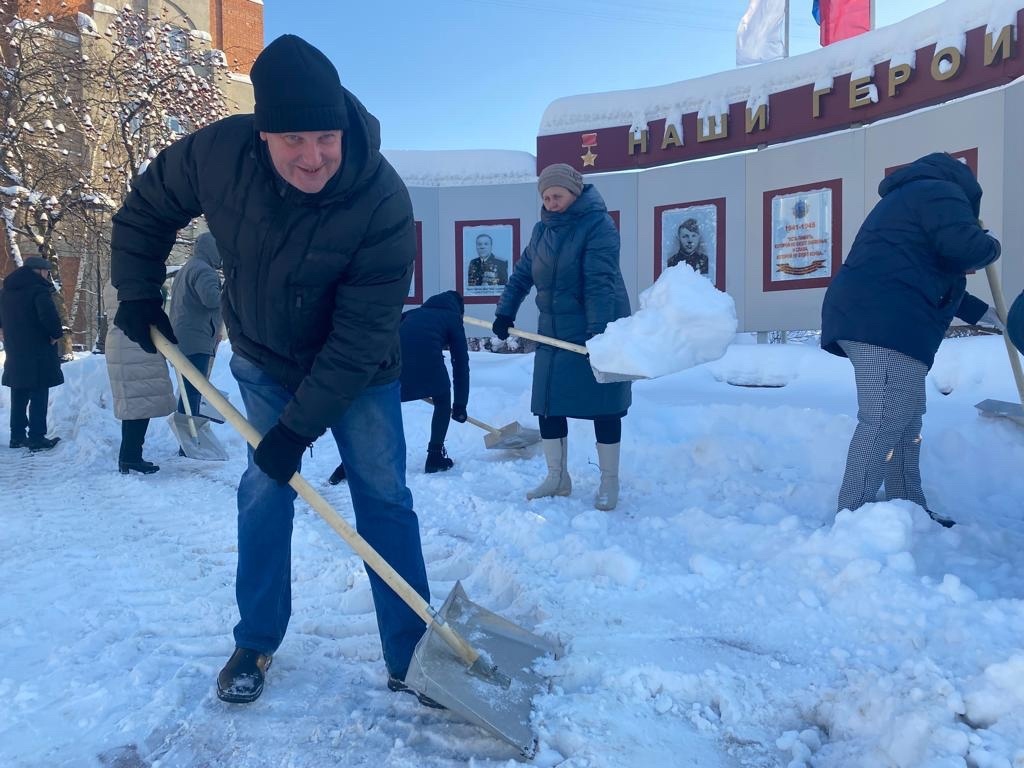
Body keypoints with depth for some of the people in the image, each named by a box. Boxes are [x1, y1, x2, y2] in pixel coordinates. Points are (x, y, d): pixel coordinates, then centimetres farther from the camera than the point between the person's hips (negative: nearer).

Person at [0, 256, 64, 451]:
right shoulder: (38, 289, -13)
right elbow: (49, 316, -28)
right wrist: (56, 334, -13)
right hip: (38, 355, -8)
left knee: (18, 397, 15)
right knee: (39, 397, -3)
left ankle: (17, 436, 20)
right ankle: (37, 438, -3)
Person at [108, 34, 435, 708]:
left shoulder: (383, 202, -32)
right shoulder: (218, 153, -22)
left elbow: (358, 337, -29)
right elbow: (146, 211, 0)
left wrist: (300, 425, -27)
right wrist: (138, 294, 0)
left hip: (360, 372, -2)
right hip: (264, 360, 3)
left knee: (384, 497, -3)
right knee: (264, 493, 5)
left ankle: (410, 655, 10)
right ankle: (256, 643, 23)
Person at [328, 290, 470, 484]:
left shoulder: (414, 313, 37)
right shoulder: (453, 319, 25)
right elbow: (461, 363, 20)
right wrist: (460, 405, 24)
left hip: (394, 360, 3)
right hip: (428, 361, -3)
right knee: (443, 402, 25)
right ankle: (435, 456, 22)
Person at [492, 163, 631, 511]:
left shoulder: (598, 224, -13)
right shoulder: (542, 229, 9)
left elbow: (600, 281, -23)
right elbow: (523, 274, 15)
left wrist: (598, 332, -31)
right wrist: (505, 312, 7)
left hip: (596, 332, -6)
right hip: (553, 331, 7)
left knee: (602, 405, 0)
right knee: (547, 403, 6)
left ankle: (609, 482, 15)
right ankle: (557, 478, 22)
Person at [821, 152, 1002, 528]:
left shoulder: (910, 198, 35)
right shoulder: (940, 192, 3)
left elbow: (936, 281, 41)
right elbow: (964, 248, -16)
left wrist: (987, 313, 48)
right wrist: (990, 246, 9)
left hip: (875, 320, 11)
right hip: (885, 323, -11)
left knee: (906, 419, 14)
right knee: (884, 420, -15)